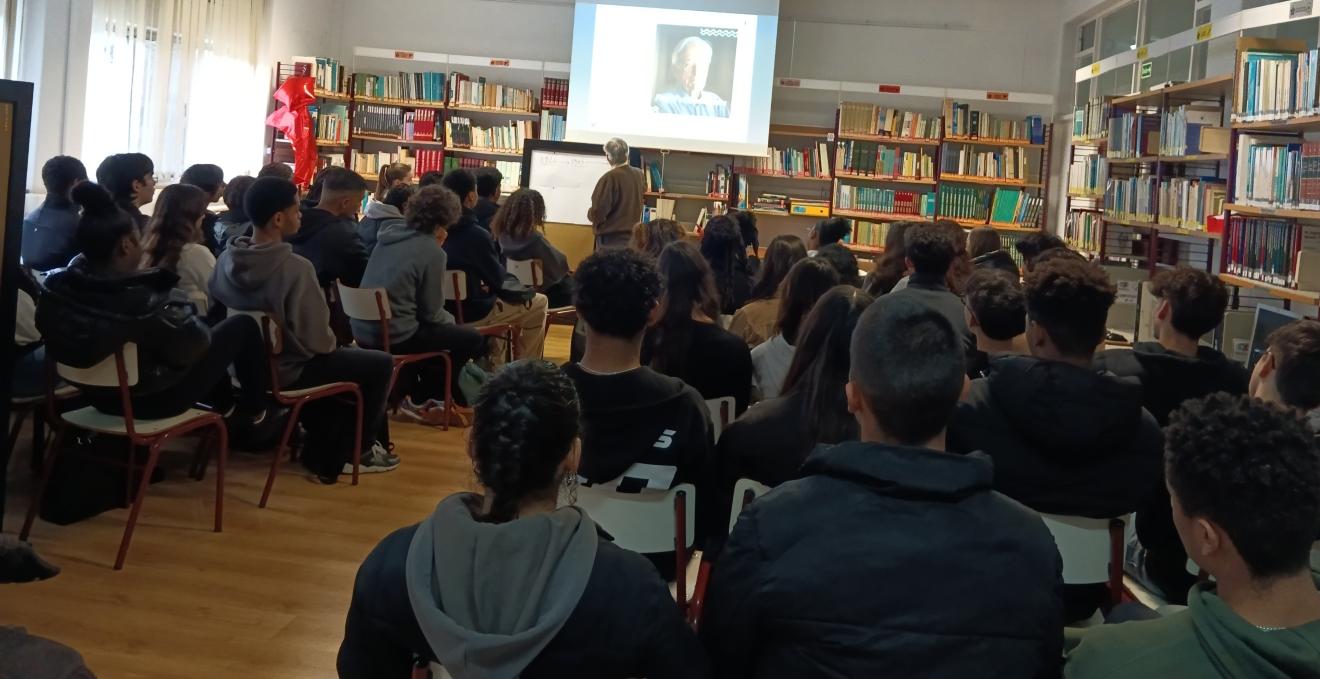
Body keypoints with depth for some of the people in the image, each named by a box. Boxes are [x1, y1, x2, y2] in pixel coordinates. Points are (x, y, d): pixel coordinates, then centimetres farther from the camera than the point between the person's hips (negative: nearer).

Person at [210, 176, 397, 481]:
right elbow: (318, 341, -25)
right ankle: (357, 452, 23)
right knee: (381, 364, 9)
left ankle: (323, 453, 32)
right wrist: (333, 344, -1)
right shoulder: (296, 268, -28)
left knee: (339, 360, 31)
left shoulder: (226, 259, -5)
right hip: (286, 371, -8)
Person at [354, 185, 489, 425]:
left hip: (364, 330, 9)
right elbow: (431, 312, -7)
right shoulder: (432, 252, -12)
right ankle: (420, 400, 20)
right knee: (473, 339, 8)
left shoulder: (390, 234, 10)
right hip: (394, 335, -8)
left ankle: (416, 395, 32)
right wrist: (451, 319, 14)